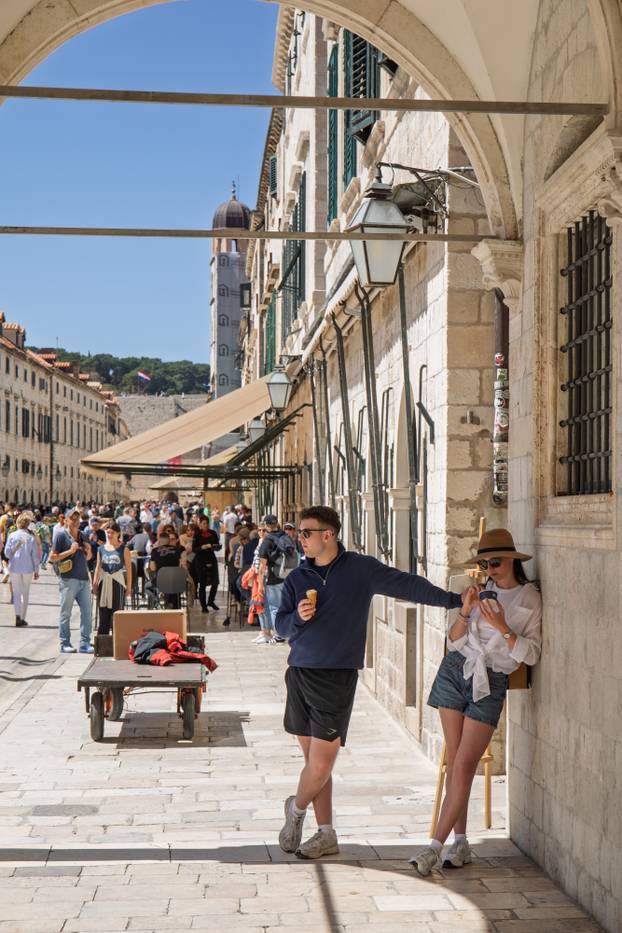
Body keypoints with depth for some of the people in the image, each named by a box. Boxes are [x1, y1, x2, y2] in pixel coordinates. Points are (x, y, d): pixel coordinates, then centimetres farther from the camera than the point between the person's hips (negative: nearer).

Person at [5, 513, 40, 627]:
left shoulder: (12, 535, -7)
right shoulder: (31, 537, -7)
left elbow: (7, 552, -4)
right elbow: (35, 555, -4)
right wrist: (36, 570, 5)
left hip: (14, 568, 0)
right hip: (28, 568, 0)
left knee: (16, 592, 7)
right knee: (25, 593, 12)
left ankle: (17, 616, -11)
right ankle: (22, 618, 15)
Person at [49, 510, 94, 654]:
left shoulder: (83, 536, 15)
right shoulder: (61, 535, -3)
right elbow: (52, 557, -7)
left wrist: (88, 551, 2)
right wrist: (70, 551, -15)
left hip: (84, 579, 6)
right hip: (68, 579, -6)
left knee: (86, 612, 3)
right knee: (66, 613, 2)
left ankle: (85, 643, 7)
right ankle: (65, 643, 9)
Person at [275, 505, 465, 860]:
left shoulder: (361, 569, -1)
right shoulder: (298, 577, 11)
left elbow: (407, 585, 1)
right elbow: (282, 624, 13)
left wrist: (454, 599, -1)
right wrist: (298, 616, -9)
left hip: (338, 678, -4)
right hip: (300, 672, 4)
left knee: (321, 763, -7)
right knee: (314, 760, 6)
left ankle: (297, 809, 21)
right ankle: (326, 834, 19)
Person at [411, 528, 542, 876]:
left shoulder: (531, 600, -1)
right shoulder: (482, 592, 8)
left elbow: (531, 654, -6)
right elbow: (454, 642, 5)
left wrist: (502, 628, -18)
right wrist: (465, 613, -12)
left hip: (489, 685, -4)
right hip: (454, 672, 4)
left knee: (464, 767, -10)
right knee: (455, 762, 5)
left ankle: (436, 846, -7)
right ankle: (461, 844, 14)